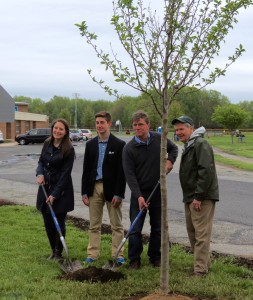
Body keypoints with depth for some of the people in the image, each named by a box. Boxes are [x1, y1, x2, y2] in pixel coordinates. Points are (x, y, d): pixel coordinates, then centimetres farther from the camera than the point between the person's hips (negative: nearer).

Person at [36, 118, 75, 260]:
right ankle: (54, 250, 28)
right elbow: (41, 161, 15)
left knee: (59, 223, 3)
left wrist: (55, 194, -17)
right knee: (48, 223, 10)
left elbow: (65, 173, -14)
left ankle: (58, 253, 19)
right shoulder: (47, 144, 4)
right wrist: (40, 174, -8)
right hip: (45, 187, 5)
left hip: (61, 190, -5)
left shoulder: (68, 149, -12)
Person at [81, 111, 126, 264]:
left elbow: (122, 171, -8)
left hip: (111, 189, -3)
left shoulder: (119, 144, -5)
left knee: (116, 225, 5)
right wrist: (85, 192, 2)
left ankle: (118, 254, 14)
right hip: (94, 188, 4)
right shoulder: (90, 144, 7)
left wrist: (119, 194, -13)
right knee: (94, 225, 10)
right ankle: (93, 254, 18)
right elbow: (86, 169, 8)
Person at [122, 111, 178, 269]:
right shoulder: (129, 148, -11)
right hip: (139, 193, -2)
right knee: (135, 228, -1)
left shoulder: (159, 139, -3)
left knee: (157, 227, 11)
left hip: (158, 191, 3)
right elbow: (130, 175, -15)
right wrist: (138, 196, -23)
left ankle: (155, 257, 26)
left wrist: (170, 160, -4)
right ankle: (135, 259, 12)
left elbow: (174, 148, 18)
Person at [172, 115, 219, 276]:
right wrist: (190, 197, 18)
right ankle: (205, 262, 30)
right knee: (192, 231, 17)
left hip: (202, 197, -11)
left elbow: (206, 171, -24)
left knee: (201, 233, -7)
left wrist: (198, 196, -24)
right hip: (191, 197, 11)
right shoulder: (189, 145, 18)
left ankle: (200, 270, -2)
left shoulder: (201, 144, -15)